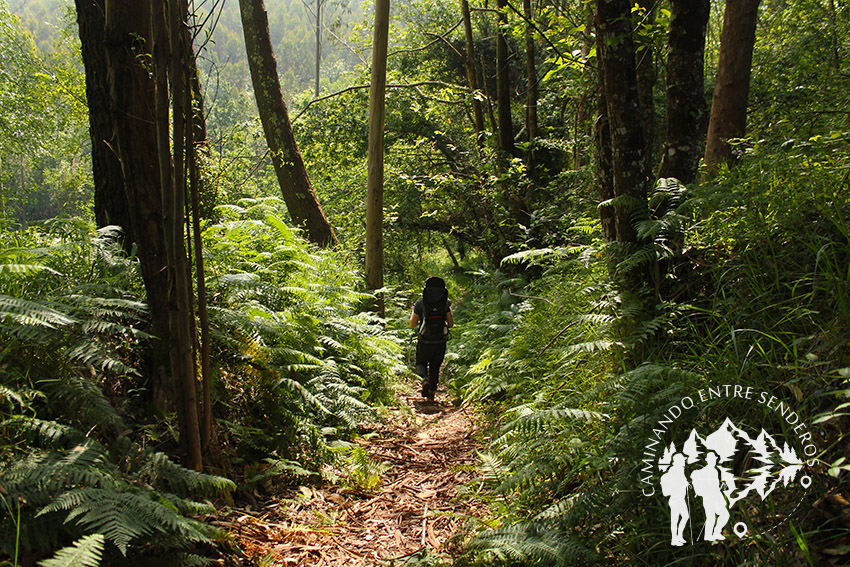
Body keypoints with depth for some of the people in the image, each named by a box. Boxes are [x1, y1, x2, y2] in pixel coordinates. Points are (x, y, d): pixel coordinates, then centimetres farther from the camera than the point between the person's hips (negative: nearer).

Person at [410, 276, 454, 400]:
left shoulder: (420, 303, -5)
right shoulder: (445, 303, 0)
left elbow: (413, 324, 0)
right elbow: (451, 324, 0)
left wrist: (414, 312, 17)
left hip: (424, 342, -2)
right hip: (440, 342, 2)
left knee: (421, 363, 16)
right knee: (435, 367, 17)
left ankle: (425, 379, -13)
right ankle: (432, 391, 16)